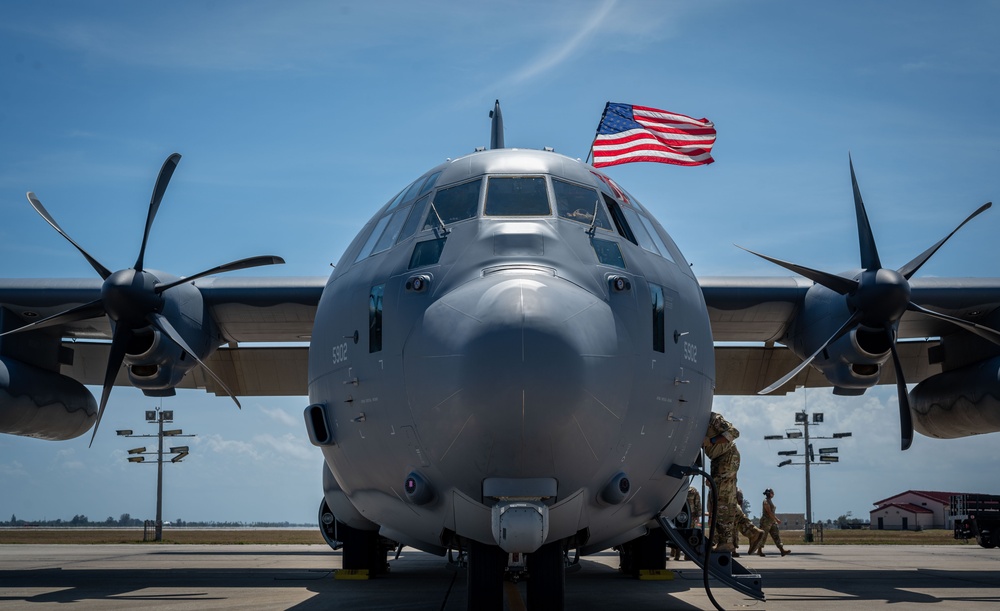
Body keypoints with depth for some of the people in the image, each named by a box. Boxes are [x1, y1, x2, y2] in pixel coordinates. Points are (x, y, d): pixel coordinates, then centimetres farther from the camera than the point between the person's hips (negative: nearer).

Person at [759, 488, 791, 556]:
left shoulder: (770, 501, 16)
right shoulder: (766, 501, -13)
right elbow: (769, 512, -21)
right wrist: (776, 519, -21)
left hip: (772, 521, 9)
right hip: (766, 521, -9)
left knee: (776, 535, 0)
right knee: (763, 536, -1)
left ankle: (782, 551, -7)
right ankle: (759, 551, 10)